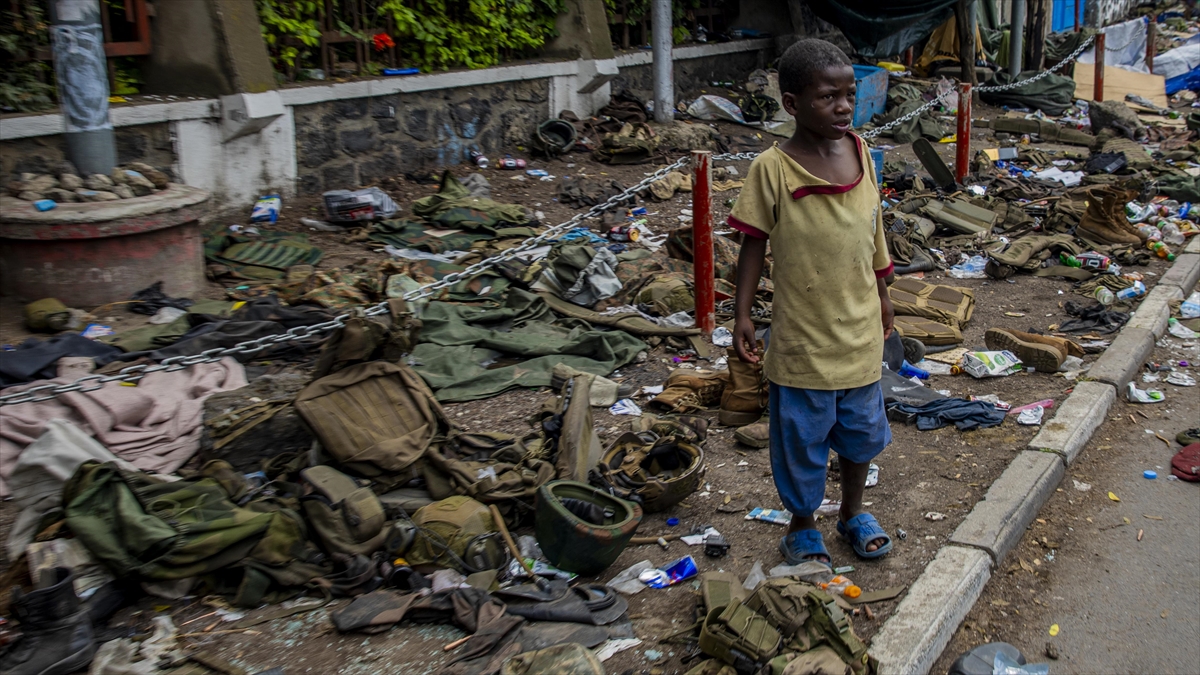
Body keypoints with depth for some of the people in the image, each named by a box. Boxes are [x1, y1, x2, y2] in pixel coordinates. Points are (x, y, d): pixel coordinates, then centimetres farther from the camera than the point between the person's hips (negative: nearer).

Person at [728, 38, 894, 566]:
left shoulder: (861, 153, 0)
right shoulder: (772, 169, -15)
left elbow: (872, 228, 11)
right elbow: (754, 244, -8)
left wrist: (882, 294, 18)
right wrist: (741, 314, -10)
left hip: (861, 331, 5)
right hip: (802, 338, -5)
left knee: (861, 430, 19)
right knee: (802, 436, 10)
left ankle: (853, 512, 42)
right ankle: (802, 526, 32)